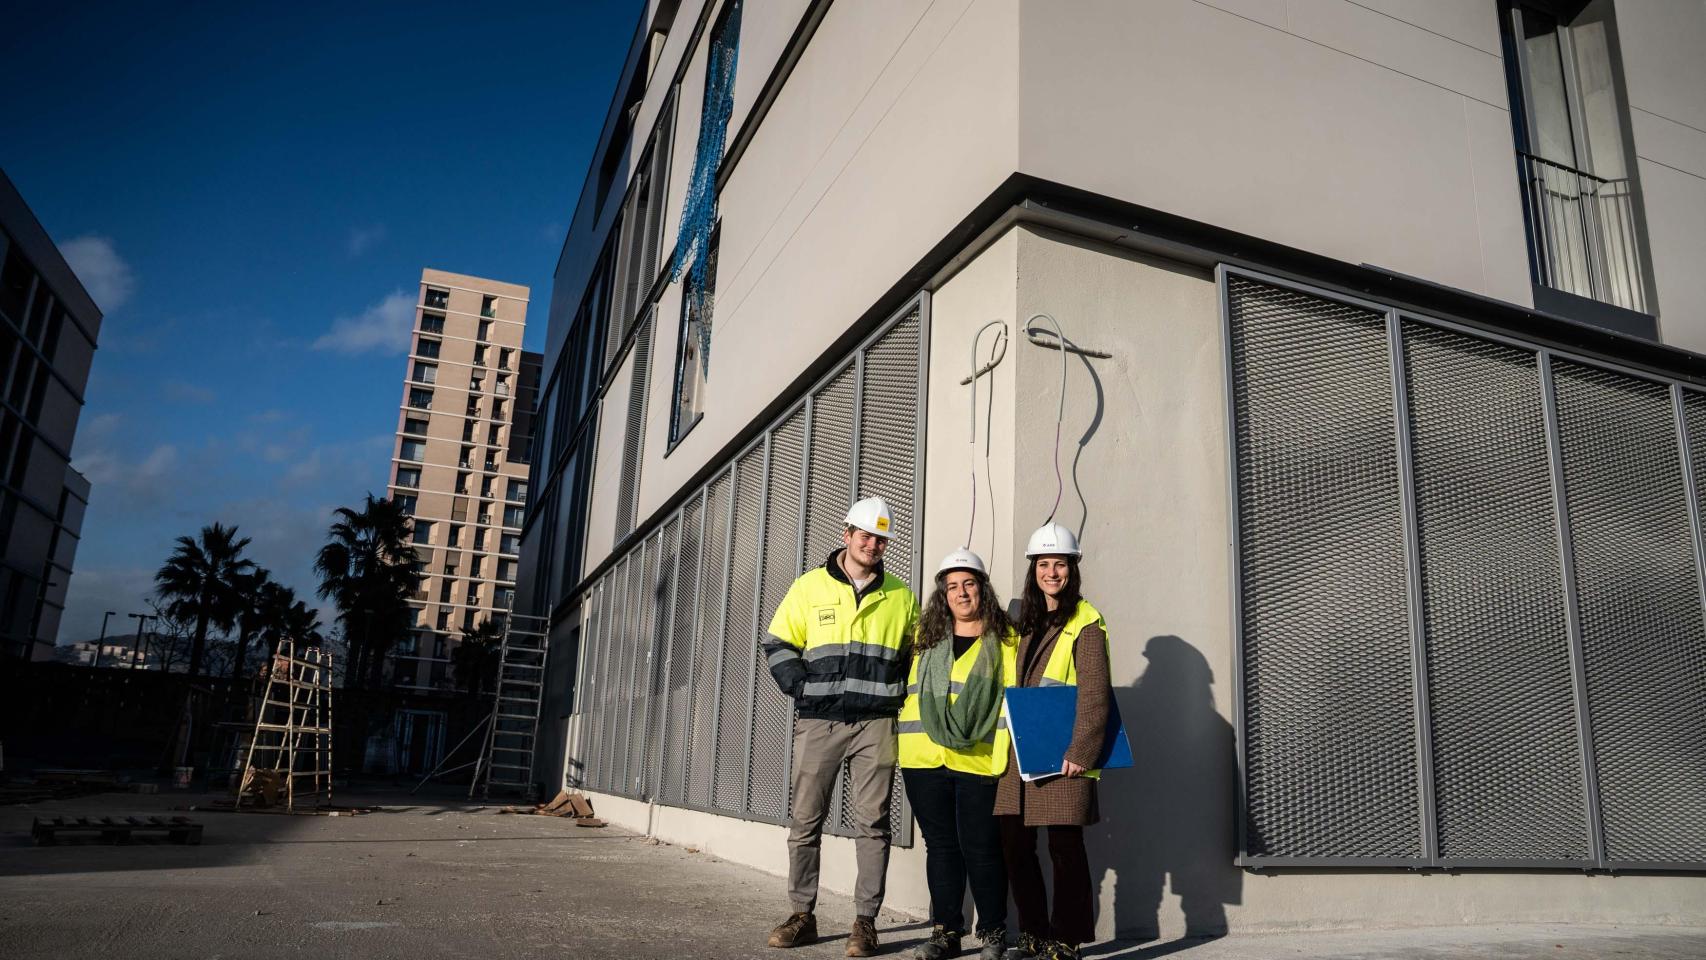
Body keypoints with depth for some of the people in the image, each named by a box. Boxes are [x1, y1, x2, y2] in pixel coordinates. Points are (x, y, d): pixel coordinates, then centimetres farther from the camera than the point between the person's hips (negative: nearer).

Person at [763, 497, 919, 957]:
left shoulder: (900, 595, 9)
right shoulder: (809, 586, 5)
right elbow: (779, 645, 7)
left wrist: (897, 694, 3)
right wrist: (802, 688, -5)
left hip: (876, 724, 0)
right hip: (818, 722, 0)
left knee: (872, 822, 1)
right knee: (806, 819, 4)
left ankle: (866, 920, 10)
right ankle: (802, 914, 16)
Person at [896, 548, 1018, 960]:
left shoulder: (1005, 639, 4)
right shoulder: (926, 639, 15)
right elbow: (912, 694, 20)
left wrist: (1008, 755, -8)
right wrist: (905, 745, 13)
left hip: (979, 761, -3)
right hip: (925, 760, 4)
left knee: (980, 847, -2)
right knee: (940, 845, 10)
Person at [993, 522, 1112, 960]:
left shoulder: (1085, 623, -6)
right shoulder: (1027, 622, 16)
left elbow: (1095, 695, -13)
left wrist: (1080, 754, -18)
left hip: (1062, 756, -7)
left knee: (1064, 846, -1)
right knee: (1014, 844, 9)